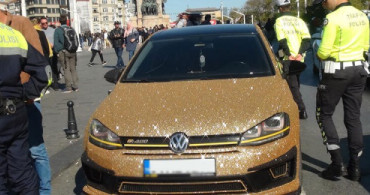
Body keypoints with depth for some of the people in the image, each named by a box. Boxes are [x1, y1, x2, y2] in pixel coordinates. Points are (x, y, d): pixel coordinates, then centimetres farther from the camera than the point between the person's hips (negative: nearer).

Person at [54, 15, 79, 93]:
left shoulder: (57, 30, -3)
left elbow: (56, 42, -5)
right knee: (73, 69, 9)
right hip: (72, 52, 4)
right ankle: (75, 86, 10)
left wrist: (57, 51, 2)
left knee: (66, 69, -2)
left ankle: (68, 87, -2)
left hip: (63, 52, -4)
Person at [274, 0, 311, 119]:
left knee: (292, 86, -1)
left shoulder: (279, 21, -4)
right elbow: (307, 39, -1)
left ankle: (302, 110, -7)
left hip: (289, 59, -6)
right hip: (299, 59, 6)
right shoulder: (299, 20, 11)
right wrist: (300, 52, -8)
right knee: (295, 84, 19)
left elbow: (282, 40, -17)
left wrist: (288, 54, -17)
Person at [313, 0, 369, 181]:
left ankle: (337, 163, 0)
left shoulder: (333, 18, -16)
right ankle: (355, 167, 15)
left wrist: (319, 55, 3)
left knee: (324, 115, 7)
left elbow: (324, 51, -17)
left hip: (336, 71, -7)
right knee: (353, 118, 11)